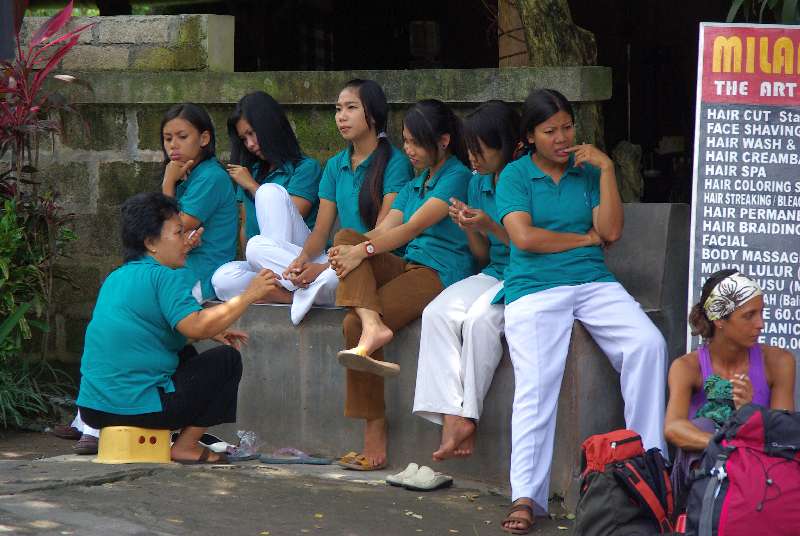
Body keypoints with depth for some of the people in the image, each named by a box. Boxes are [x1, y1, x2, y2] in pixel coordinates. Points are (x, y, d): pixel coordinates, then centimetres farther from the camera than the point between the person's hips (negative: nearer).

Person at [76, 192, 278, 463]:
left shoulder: (116, 277, 18)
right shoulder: (166, 277, -11)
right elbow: (194, 326, -25)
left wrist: (212, 332, 21)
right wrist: (247, 296, -17)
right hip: (139, 407, -9)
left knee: (187, 356, 31)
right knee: (227, 359, 4)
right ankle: (186, 446, 2)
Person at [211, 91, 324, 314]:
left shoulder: (306, 168, 3)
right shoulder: (251, 170, 21)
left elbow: (290, 217, -6)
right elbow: (245, 225, 19)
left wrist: (251, 186, 2)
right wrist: (249, 265, 3)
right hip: (259, 267, 4)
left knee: (271, 190, -28)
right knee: (223, 279, -31)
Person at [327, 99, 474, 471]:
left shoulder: (457, 178, -3)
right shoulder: (415, 183, 24)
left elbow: (413, 228, -12)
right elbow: (382, 231, 12)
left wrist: (362, 252, -18)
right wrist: (350, 251, -8)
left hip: (441, 273, -8)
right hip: (406, 268, 8)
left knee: (353, 323, -24)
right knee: (346, 237, -17)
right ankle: (373, 325, -38)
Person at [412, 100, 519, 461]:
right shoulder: (478, 183, 12)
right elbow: (483, 257, 15)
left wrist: (492, 228, -20)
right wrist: (470, 229, -5)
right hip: (492, 275, 7)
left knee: (479, 318, -33)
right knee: (438, 313, -21)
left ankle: (466, 418, -24)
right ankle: (451, 416, -31)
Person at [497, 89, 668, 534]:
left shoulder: (588, 173, 15)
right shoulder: (515, 176, 7)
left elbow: (612, 232, 3)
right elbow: (524, 237, -7)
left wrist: (606, 169, -1)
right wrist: (585, 237, 3)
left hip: (593, 282, 3)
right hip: (535, 288, -3)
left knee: (648, 344, -23)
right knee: (536, 385, -22)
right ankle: (526, 497, -24)